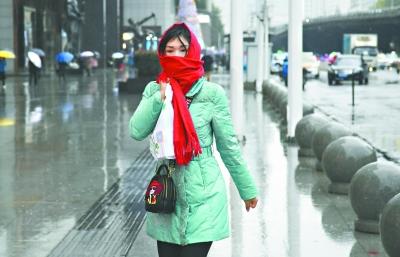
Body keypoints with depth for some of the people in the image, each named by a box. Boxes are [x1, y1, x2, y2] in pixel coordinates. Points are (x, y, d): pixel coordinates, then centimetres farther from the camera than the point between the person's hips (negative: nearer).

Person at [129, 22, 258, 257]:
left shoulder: (212, 93, -7)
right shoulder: (154, 90, 4)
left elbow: (229, 146, -1)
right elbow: (137, 132, -9)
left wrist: (248, 190, 5)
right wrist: (161, 96, -16)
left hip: (202, 196, -4)